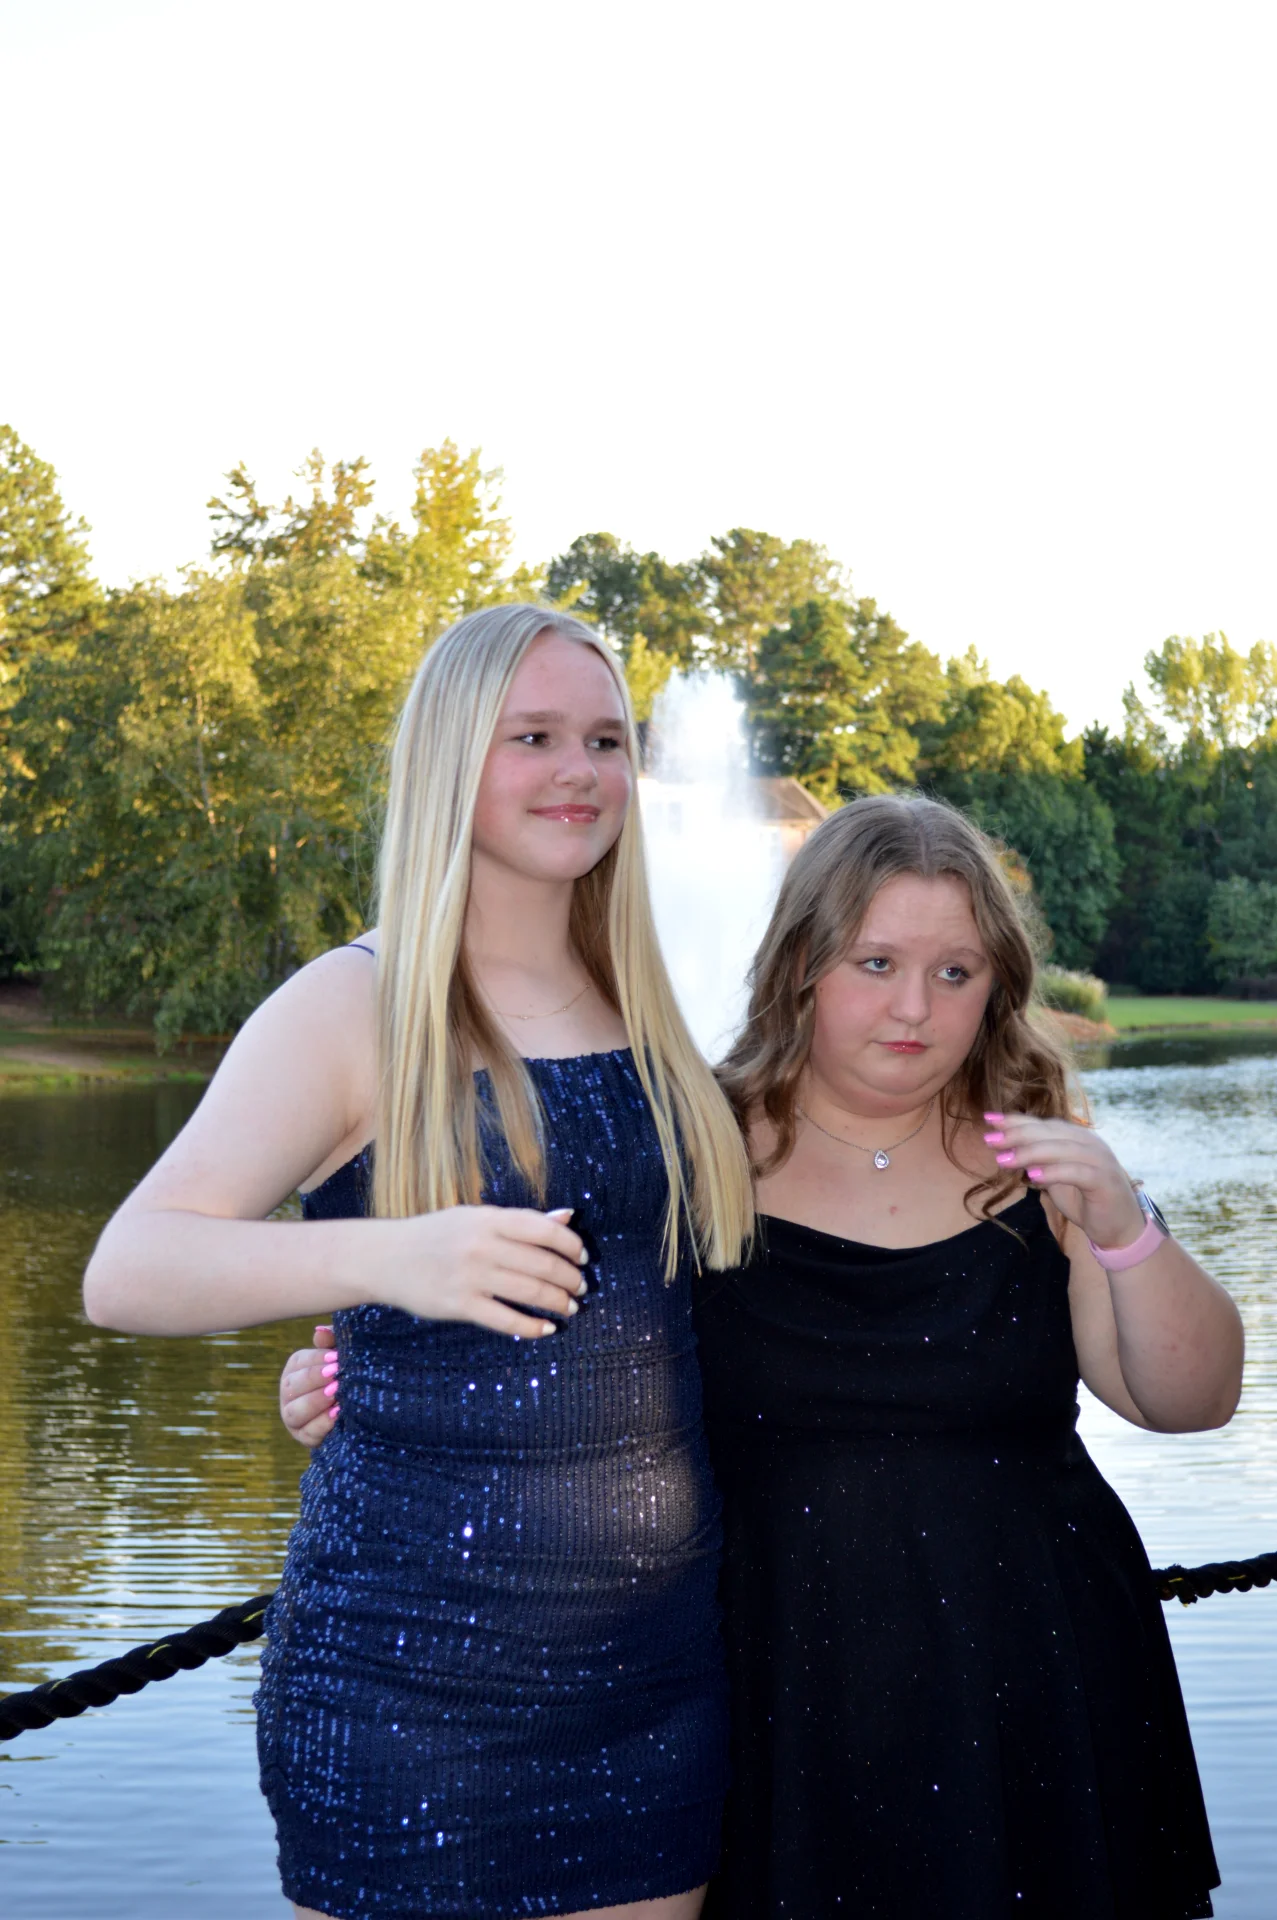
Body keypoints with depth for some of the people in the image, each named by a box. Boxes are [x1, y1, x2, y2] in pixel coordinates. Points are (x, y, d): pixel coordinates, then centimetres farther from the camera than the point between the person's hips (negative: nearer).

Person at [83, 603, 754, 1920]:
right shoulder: (354, 1011, -8)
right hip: (413, 1659, -5)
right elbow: (124, 1274, -18)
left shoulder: (645, 1017, 8)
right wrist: (388, 1256, -34)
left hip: (661, 1659, 5)